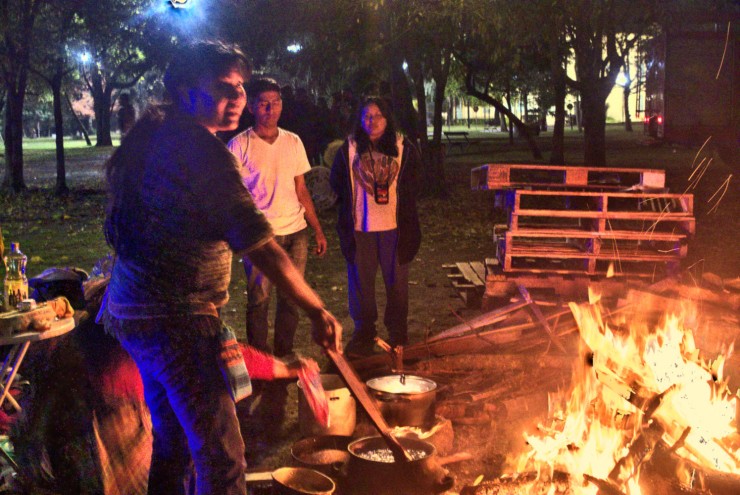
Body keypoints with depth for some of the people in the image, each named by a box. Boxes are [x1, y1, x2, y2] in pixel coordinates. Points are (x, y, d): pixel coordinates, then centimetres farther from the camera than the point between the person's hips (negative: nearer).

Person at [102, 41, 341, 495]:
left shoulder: (152, 137, 11)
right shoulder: (203, 150, -18)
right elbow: (260, 247, -23)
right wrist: (319, 312, -17)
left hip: (131, 310, 10)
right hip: (177, 321, -10)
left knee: (172, 438, 23)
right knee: (221, 457, -4)